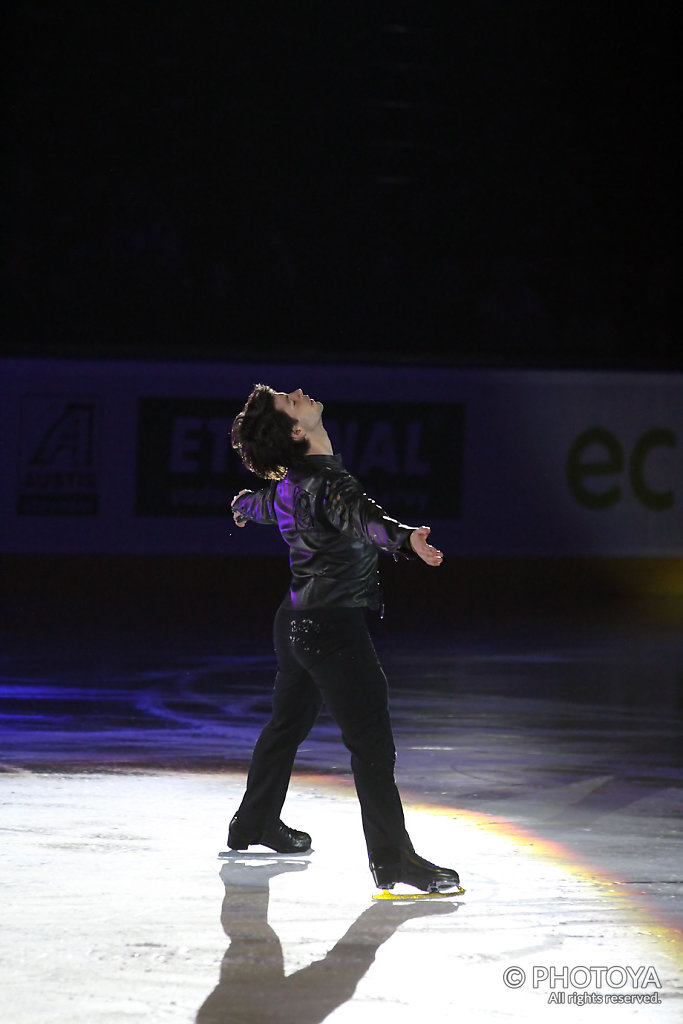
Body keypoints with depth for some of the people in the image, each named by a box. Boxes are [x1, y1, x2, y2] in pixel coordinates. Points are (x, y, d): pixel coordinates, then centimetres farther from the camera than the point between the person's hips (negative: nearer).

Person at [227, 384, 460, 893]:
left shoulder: (288, 484, 7)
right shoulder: (325, 483, -23)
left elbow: (264, 501, 31)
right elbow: (360, 517, -44)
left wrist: (244, 506, 57)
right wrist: (406, 538, -64)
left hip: (299, 621, 10)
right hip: (334, 628, -10)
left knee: (289, 722, 28)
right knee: (372, 742, -11)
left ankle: (256, 822, 45)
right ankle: (393, 859, -13)